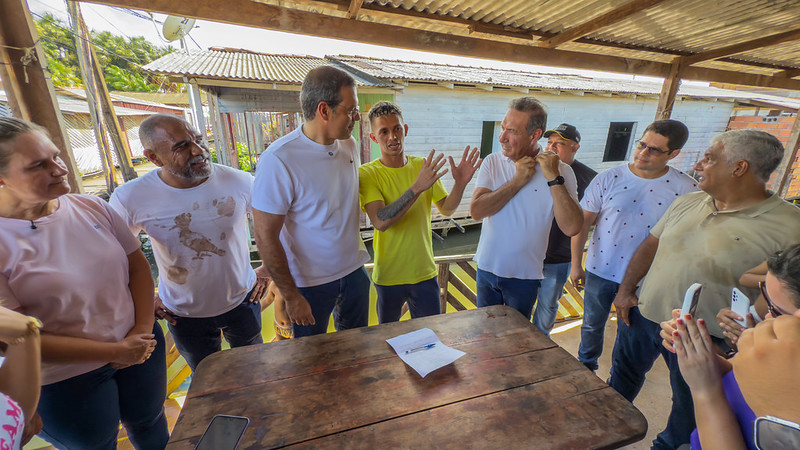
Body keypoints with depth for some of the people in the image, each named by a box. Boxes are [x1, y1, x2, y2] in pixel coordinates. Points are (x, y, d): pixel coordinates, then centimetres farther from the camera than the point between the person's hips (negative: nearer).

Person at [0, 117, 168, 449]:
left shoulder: (92, 208, -6)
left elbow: (138, 266, 0)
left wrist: (143, 329, -11)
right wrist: (115, 352, -16)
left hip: (139, 346, 3)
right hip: (65, 380, -3)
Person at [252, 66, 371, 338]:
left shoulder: (349, 145, -2)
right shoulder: (279, 160, -24)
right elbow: (265, 237, -19)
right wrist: (291, 296, -14)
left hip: (354, 271, 6)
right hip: (310, 283, -5)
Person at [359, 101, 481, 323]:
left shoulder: (423, 166, 0)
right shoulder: (367, 173, -14)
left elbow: (447, 209, 3)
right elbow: (380, 222, -27)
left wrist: (460, 183, -16)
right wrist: (417, 187, -35)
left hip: (425, 272, 3)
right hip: (388, 276, -2)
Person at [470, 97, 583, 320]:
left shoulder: (560, 171, -10)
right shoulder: (493, 162, -5)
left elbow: (571, 228, -20)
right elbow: (476, 210, -18)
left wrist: (554, 178, -23)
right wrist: (518, 180, -19)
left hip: (524, 276, -2)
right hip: (487, 269, 2)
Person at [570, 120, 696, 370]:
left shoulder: (687, 189, -8)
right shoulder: (608, 179, -9)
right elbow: (582, 222, -5)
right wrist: (575, 264, -4)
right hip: (601, 270, 0)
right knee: (592, 325, 19)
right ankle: (586, 366, 45)